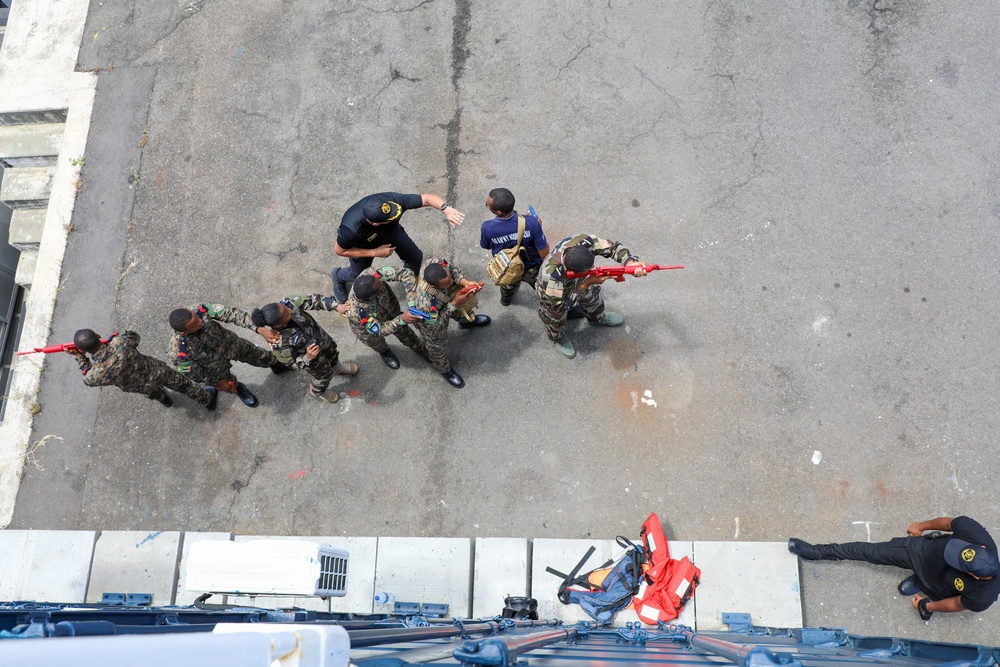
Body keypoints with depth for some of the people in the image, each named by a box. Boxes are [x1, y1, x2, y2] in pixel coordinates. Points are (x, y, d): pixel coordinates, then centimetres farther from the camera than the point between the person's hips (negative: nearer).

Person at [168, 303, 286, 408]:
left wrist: (259, 328, -47)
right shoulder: (178, 352, -40)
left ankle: (274, 363, 58)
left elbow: (231, 313, -37)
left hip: (230, 344, 2)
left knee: (258, 355, 24)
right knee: (229, 384, 26)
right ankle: (238, 389, 63)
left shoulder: (200, 310, -38)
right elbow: (192, 373, -22)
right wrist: (215, 383, -6)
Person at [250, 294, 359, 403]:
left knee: (332, 352, 33)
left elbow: (313, 300, -29)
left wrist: (337, 306, -39)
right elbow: (291, 363, -26)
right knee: (325, 374, 24)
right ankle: (317, 392, 61)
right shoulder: (278, 343, -43)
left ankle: (337, 368, 71)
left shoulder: (288, 303, -38)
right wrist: (308, 358, -43)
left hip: (318, 334, 4)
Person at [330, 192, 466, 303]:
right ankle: (338, 276, 55)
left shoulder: (391, 200, -44)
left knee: (416, 258, 10)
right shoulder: (351, 229, -48)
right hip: (362, 246, -3)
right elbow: (340, 250, -27)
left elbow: (427, 198, -38)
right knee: (359, 276, 19)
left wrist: (446, 209, -56)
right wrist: (375, 252, -29)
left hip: (390, 231, 3)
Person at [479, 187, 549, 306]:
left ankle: (506, 299, 70)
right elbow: (544, 254, -27)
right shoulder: (531, 222, -39)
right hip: (532, 269, -1)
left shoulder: (487, 228, -36)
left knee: (508, 285, 39)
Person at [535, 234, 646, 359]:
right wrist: (586, 284, -42)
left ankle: (597, 318, 58)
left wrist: (632, 263, -48)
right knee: (556, 319, 13)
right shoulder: (551, 276, -49)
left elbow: (612, 246, -29)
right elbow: (559, 308, -37)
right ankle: (558, 339, 49)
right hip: (551, 290, -4)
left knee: (591, 294, 24)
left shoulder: (583, 242, -41)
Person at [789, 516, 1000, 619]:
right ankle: (816, 551, 20)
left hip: (937, 588, -1)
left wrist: (927, 605, 3)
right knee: (871, 551, 5)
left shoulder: (982, 597, -37)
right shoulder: (972, 531, -38)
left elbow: (956, 604, -16)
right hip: (924, 548, 2)